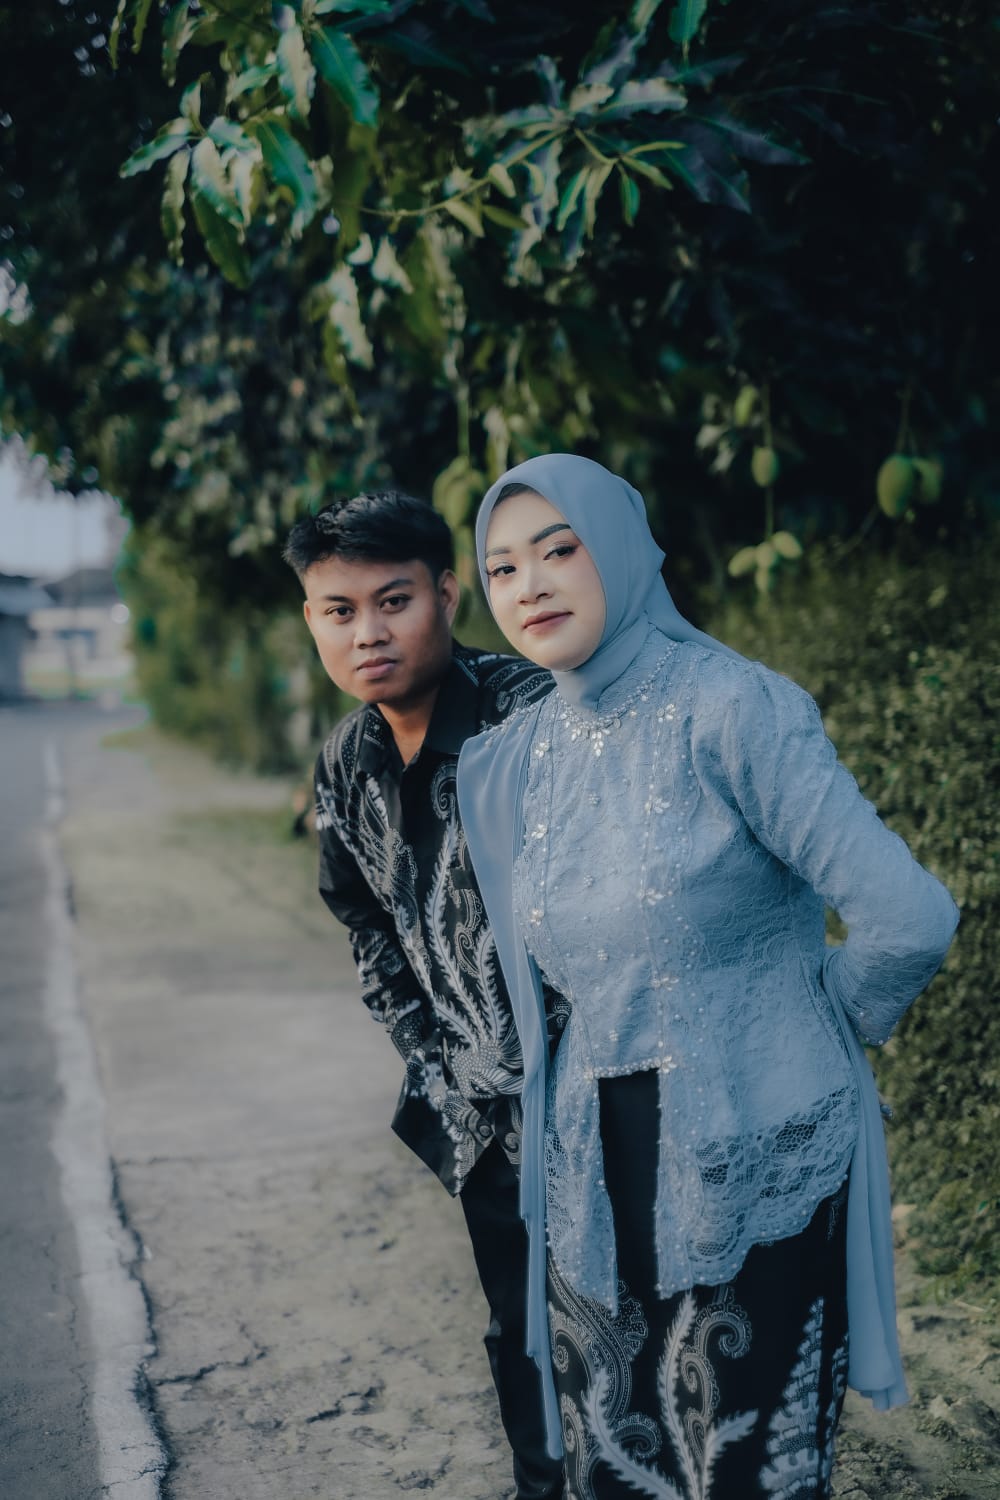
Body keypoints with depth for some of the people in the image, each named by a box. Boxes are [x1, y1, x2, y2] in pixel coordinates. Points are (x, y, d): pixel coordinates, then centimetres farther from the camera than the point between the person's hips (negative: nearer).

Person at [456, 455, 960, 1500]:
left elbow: (909, 922, -22)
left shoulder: (733, 709, -15)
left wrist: (820, 1027, -5)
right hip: (596, 1180, 6)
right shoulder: (505, 763, 4)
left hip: (754, 1172, -5)